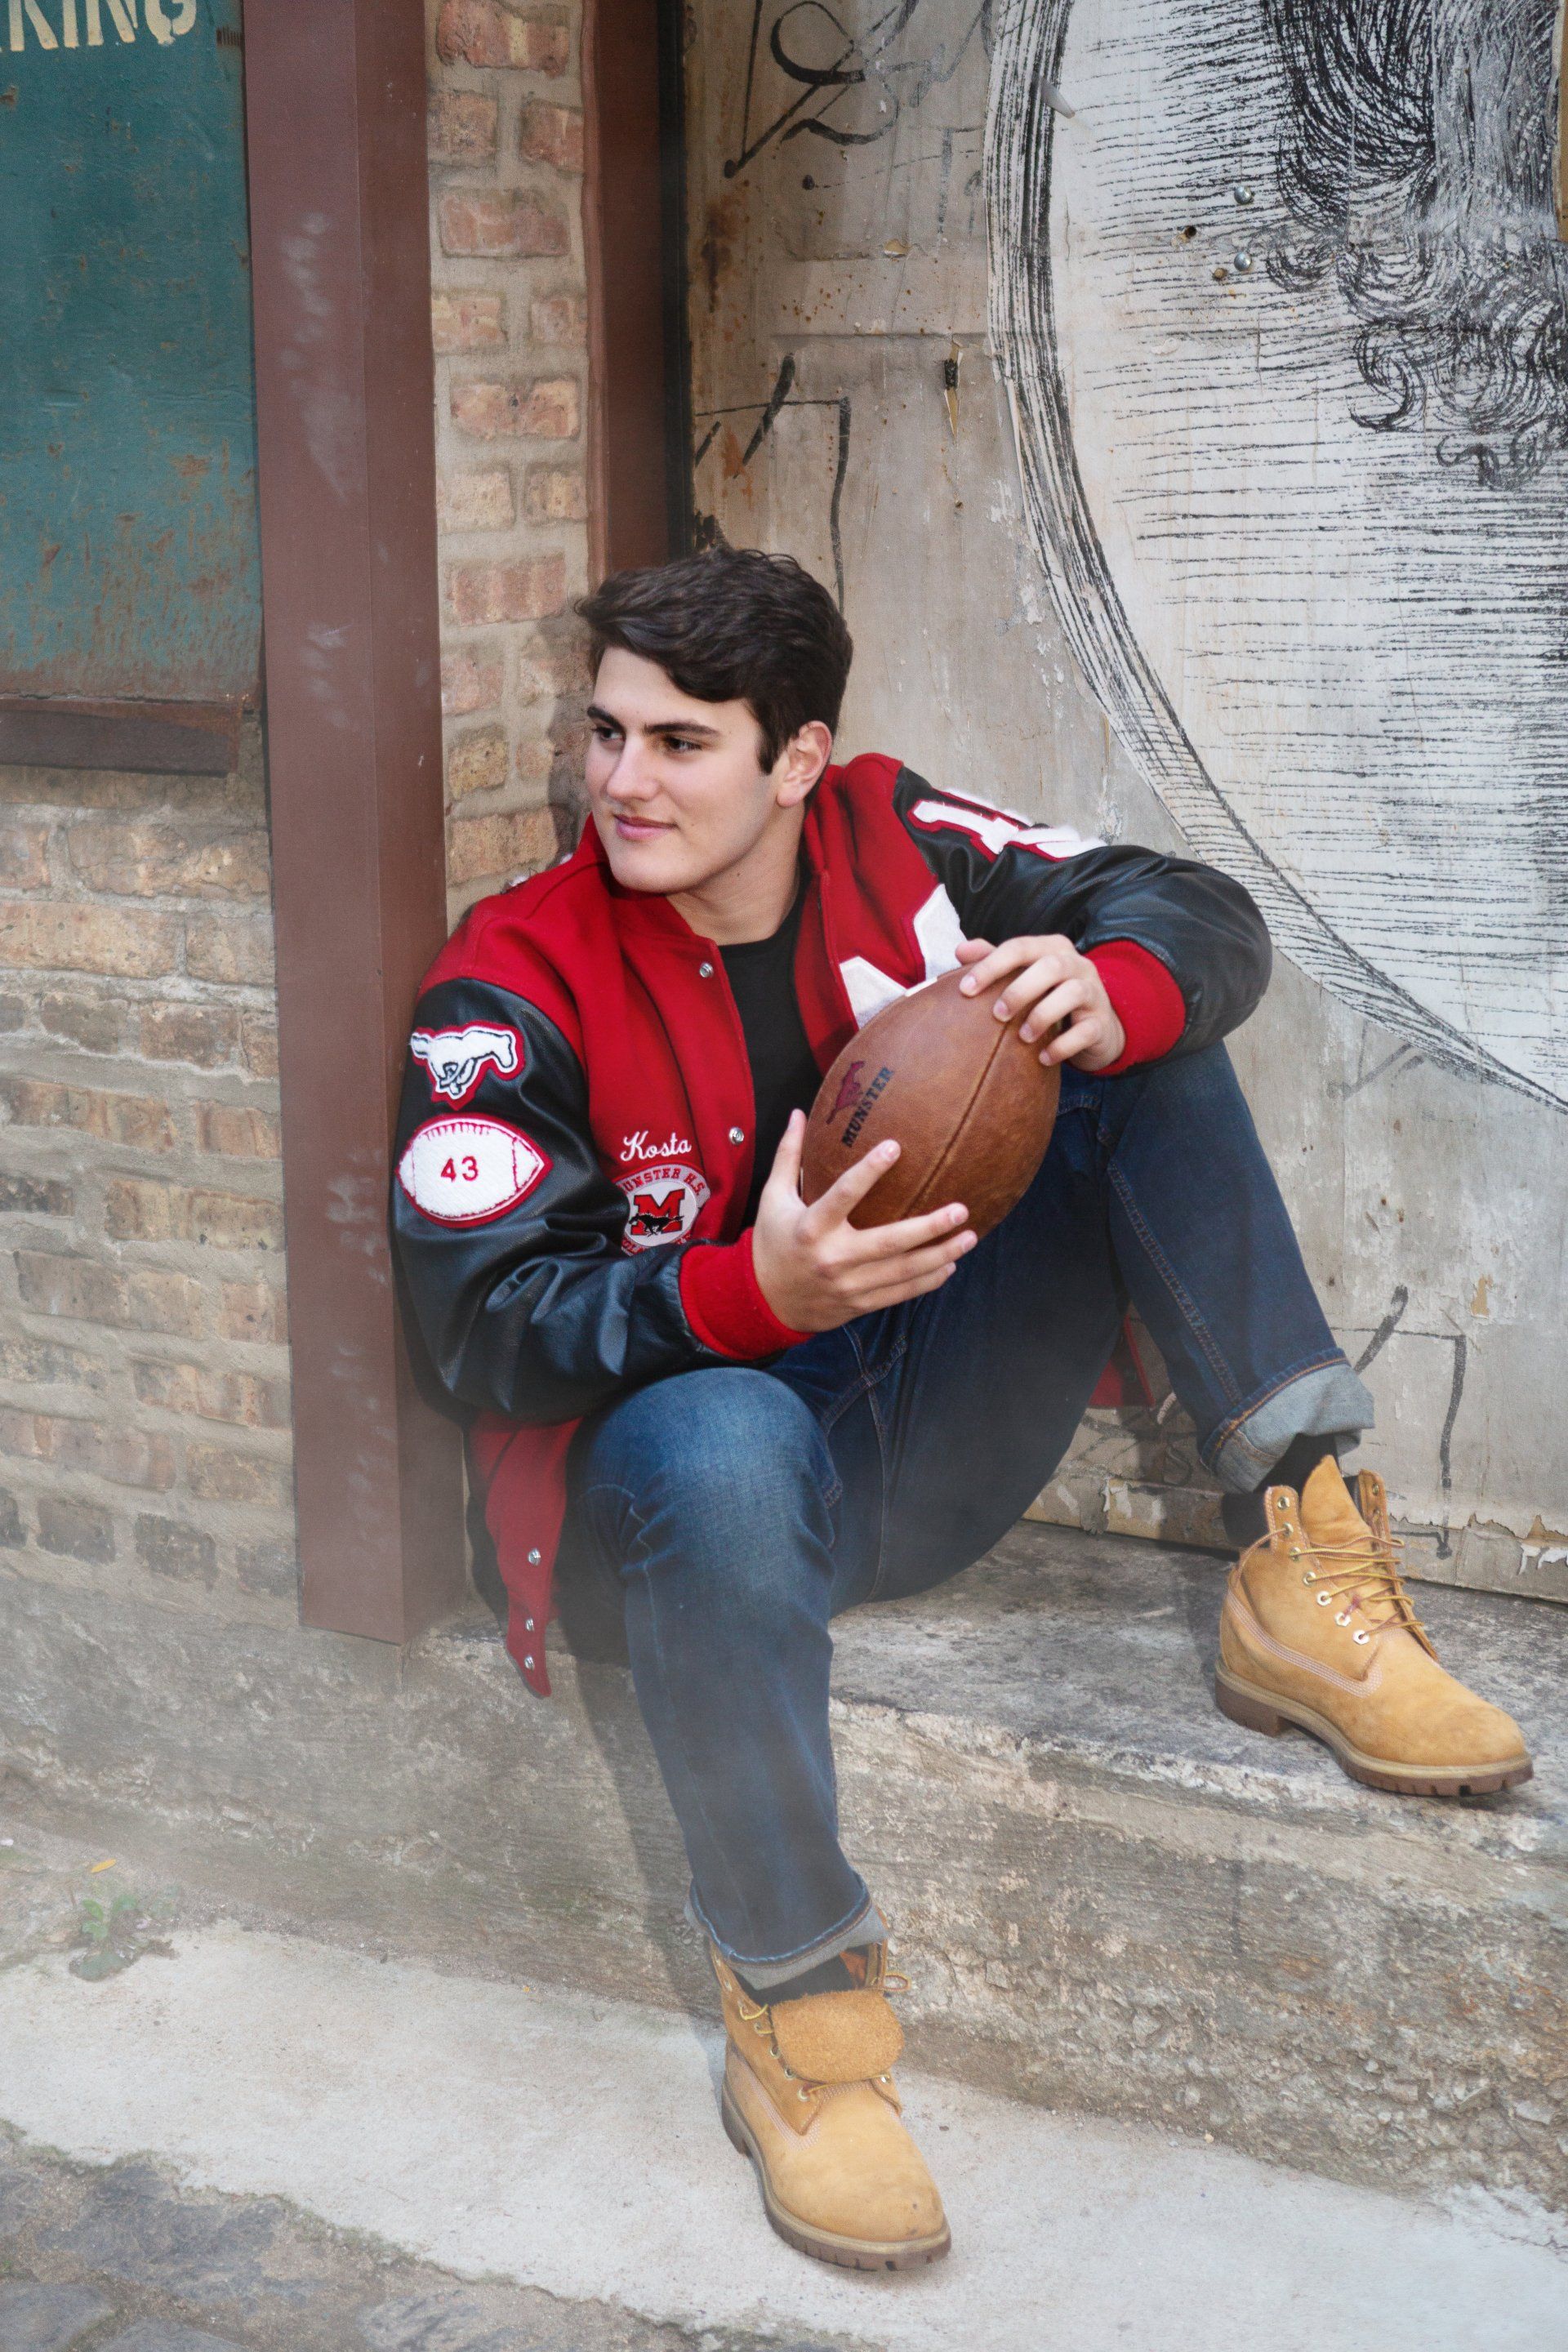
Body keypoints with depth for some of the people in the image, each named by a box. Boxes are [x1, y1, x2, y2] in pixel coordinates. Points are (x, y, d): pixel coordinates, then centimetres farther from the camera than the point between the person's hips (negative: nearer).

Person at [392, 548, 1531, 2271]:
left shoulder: (894, 844, -2)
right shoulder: (517, 986, -10)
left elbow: (1201, 916, -1)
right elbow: (488, 1327, -16)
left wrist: (1109, 994, -27)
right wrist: (755, 1291, -34)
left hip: (935, 1454, 4)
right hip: (675, 1454, -4)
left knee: (1151, 1062, -9)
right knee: (730, 1448, -42)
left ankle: (1303, 1570, -16)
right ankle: (793, 2007, -26)